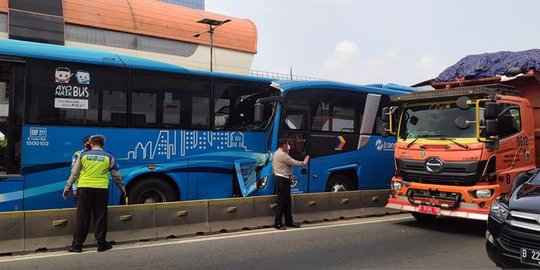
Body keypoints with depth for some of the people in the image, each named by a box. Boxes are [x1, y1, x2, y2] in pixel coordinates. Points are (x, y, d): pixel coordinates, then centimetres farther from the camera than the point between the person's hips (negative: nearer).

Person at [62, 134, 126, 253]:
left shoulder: (83, 155, 6)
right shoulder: (109, 157, 5)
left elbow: (74, 174, 9)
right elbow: (116, 175, 11)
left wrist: (67, 187, 19)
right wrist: (122, 187, 25)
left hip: (84, 188, 1)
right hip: (101, 189, -1)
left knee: (82, 218, 6)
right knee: (100, 218, 6)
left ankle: (77, 245, 11)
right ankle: (101, 244, 10)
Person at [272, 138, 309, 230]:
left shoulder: (277, 153, 16)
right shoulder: (282, 155, -18)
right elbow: (294, 163, -15)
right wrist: (304, 162, -2)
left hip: (282, 179, 11)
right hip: (282, 179, -11)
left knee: (287, 201, 13)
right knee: (282, 201, -6)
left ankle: (289, 222, 20)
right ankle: (277, 223, -1)